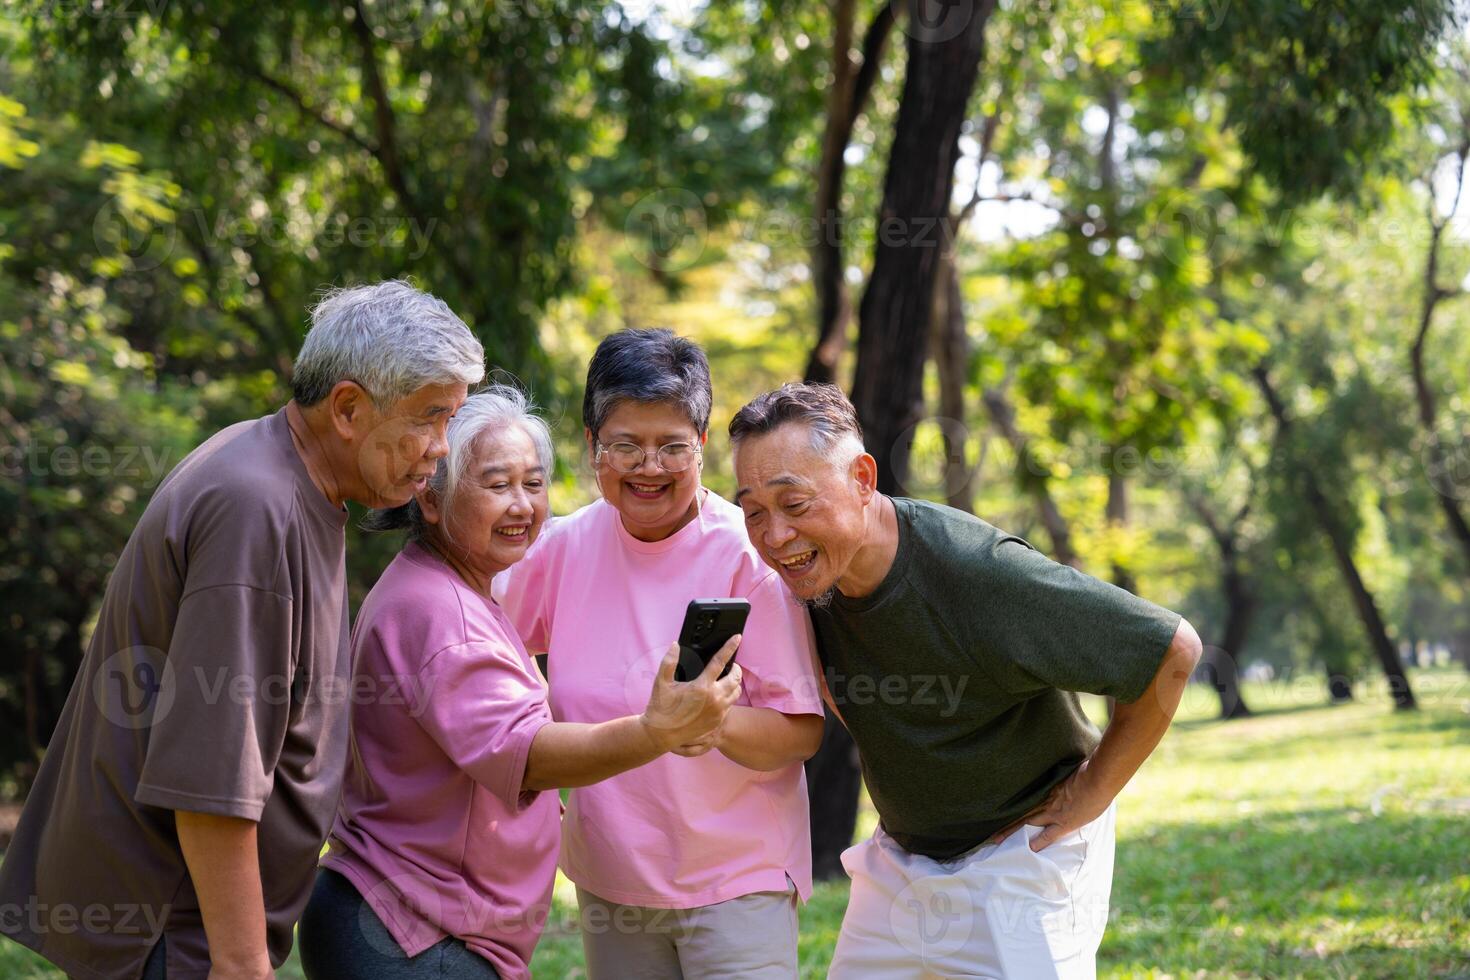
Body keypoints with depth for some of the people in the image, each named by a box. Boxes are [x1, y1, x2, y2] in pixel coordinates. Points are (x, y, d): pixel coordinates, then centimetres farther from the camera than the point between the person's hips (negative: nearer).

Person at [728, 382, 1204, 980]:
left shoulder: (977, 571, -29)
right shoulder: (812, 570, -9)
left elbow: (1172, 649, -23)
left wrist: (1093, 791, -14)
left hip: (1021, 859, -6)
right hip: (898, 859, 6)